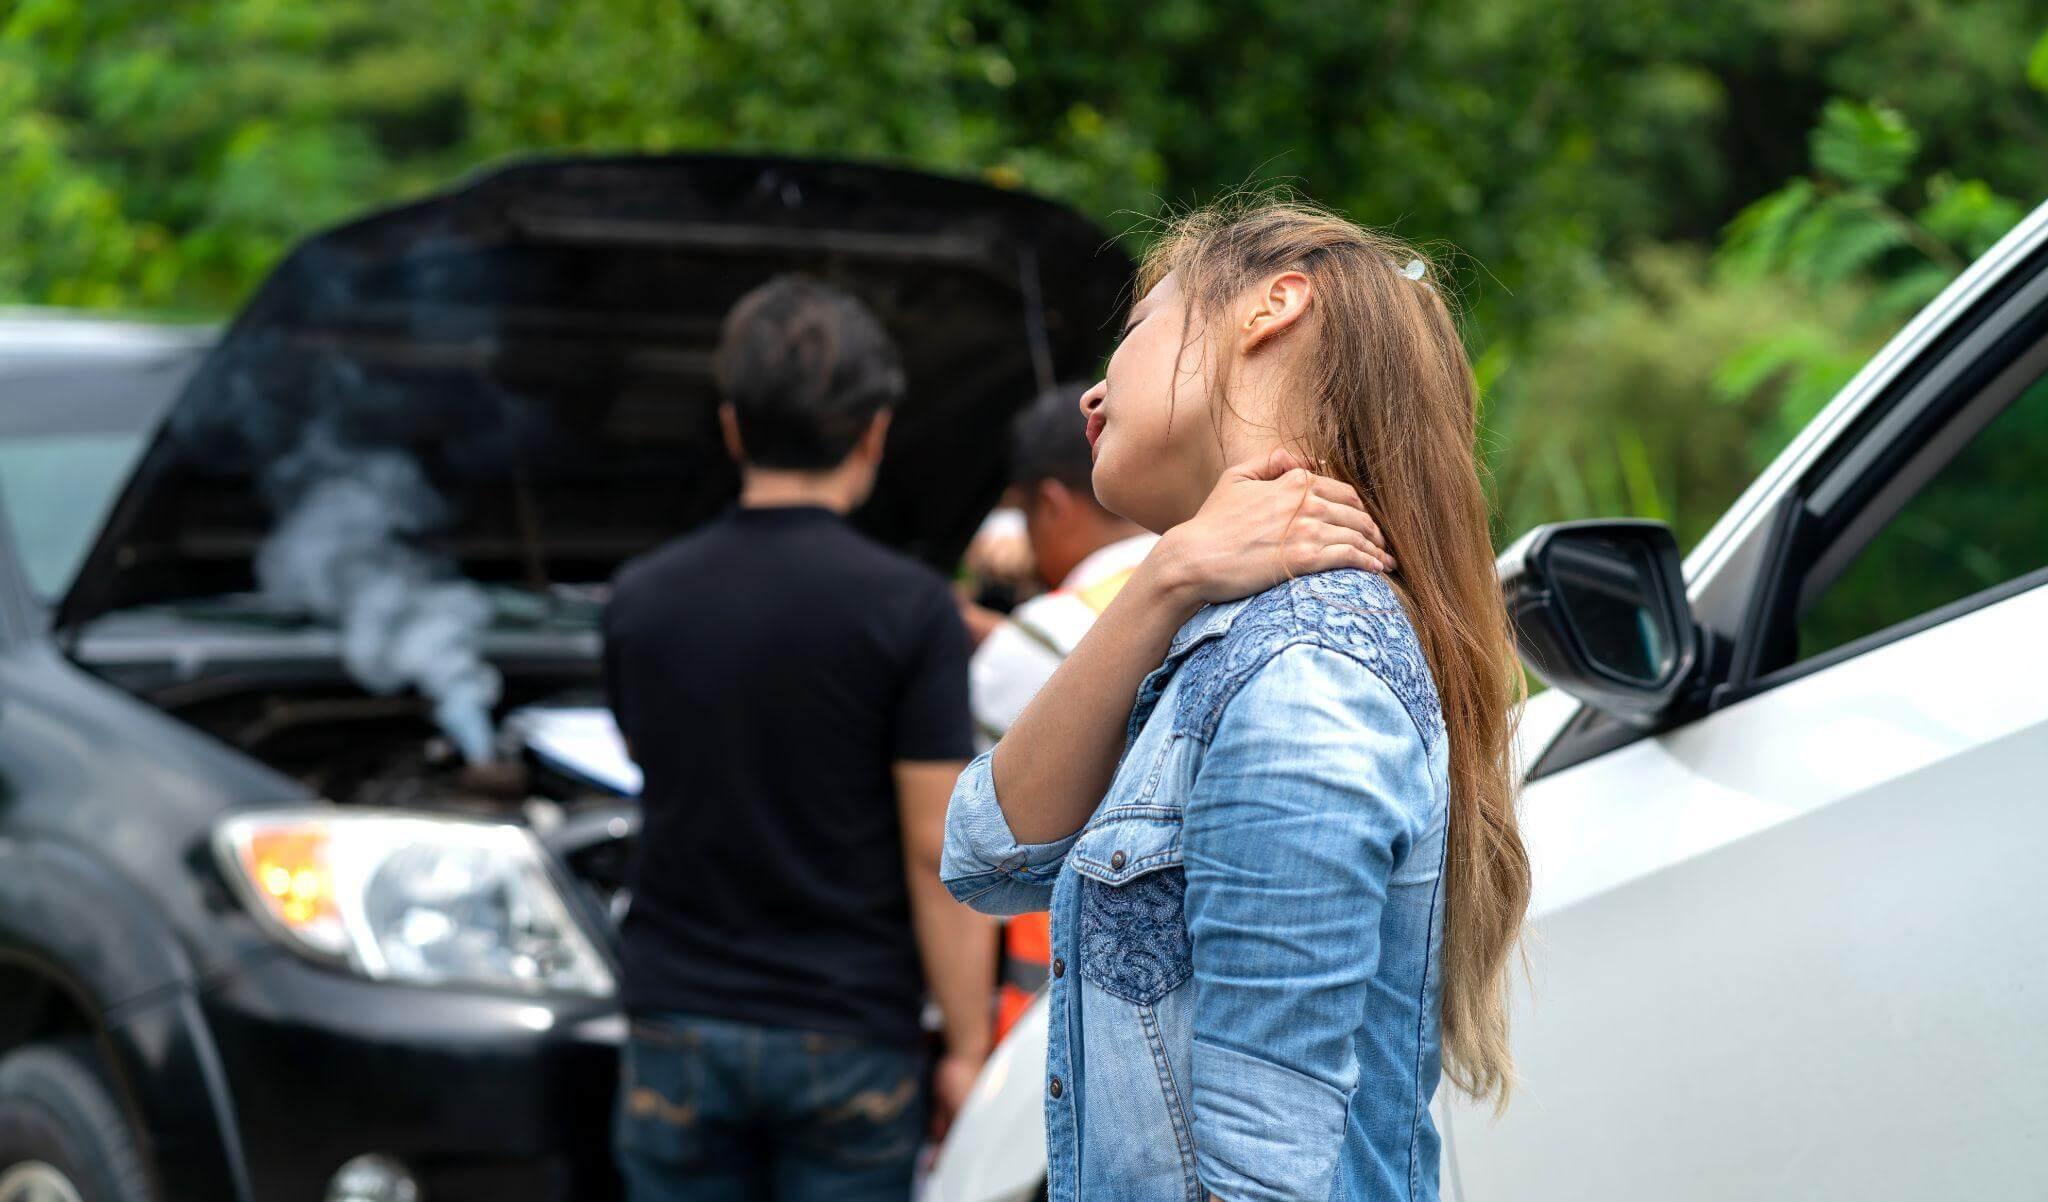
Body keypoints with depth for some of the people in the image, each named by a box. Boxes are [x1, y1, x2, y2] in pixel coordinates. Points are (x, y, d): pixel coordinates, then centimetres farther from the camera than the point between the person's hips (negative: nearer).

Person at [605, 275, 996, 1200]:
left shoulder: (640, 600, 2)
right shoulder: (907, 611, -11)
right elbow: (939, 851, -12)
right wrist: (966, 1048, -5)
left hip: (678, 1028, 3)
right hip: (847, 1039, -3)